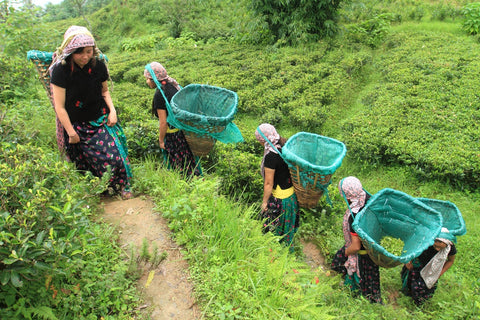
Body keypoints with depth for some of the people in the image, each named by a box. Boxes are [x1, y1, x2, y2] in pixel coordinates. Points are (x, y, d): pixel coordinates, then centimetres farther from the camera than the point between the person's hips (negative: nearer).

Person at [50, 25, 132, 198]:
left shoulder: (98, 65, -6)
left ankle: (122, 185, 21)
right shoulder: (60, 70, -18)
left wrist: (112, 110, -4)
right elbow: (60, 107, -14)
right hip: (76, 124, -2)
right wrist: (71, 133, -11)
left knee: (114, 152, -3)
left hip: (101, 119, 2)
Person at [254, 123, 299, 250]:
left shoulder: (271, 156, -29)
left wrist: (264, 202, -9)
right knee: (287, 222, 27)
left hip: (280, 197, -8)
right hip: (291, 191, 9)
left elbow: (268, 183, -22)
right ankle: (288, 246, 48)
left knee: (275, 226, 15)